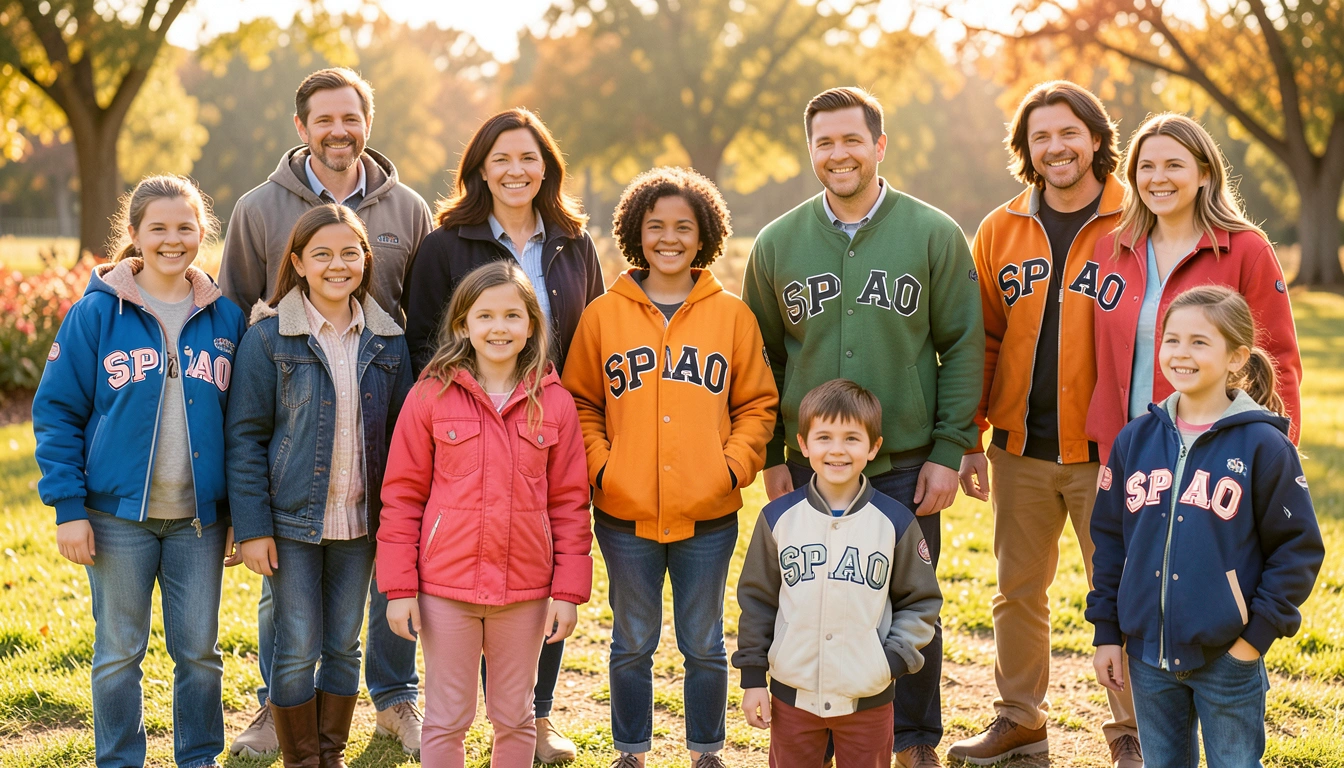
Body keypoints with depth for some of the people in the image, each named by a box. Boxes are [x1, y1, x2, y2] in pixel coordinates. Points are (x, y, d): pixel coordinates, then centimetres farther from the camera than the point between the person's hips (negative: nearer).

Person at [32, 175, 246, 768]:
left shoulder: (226, 318, 4)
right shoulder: (97, 313, -4)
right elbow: (55, 412, -3)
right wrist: (68, 507, -9)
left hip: (200, 517, 2)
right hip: (118, 513, -2)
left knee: (199, 649, 9)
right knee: (119, 651, 7)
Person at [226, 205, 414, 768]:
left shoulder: (387, 340, 4)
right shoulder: (269, 337, -7)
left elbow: (400, 430, 8)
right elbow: (245, 436, -7)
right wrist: (252, 526, -11)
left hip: (359, 521, 3)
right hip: (292, 520, -3)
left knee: (344, 645, 12)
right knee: (297, 650, 1)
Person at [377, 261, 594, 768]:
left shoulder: (554, 403, 0)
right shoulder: (431, 397, -4)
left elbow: (571, 502, 2)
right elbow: (402, 496, -2)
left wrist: (569, 591, -2)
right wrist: (399, 588, -5)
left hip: (525, 591, 1)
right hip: (445, 587, -1)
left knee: (515, 717, 15)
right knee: (446, 720, 9)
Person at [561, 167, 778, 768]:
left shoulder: (732, 316, 3)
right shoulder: (603, 315, 3)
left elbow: (757, 404, 7)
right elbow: (580, 404, 7)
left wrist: (734, 465, -6)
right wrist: (600, 467, -6)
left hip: (708, 515, 0)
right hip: (625, 515, 0)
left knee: (704, 645, 12)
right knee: (632, 644, 12)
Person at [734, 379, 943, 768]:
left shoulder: (895, 522, -3)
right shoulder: (778, 518, -1)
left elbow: (921, 602, 5)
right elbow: (756, 600, 5)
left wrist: (894, 658, -9)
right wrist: (753, 677, 4)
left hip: (868, 697, 0)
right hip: (792, 694, 1)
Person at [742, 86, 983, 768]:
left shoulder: (933, 234, -1)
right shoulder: (777, 243, 5)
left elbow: (963, 347, -1)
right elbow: (761, 358, 10)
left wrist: (948, 451, -6)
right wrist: (770, 457, 4)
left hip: (907, 468, -1)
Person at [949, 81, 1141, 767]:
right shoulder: (1001, 231, 7)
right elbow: (982, 341, 10)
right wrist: (968, 439, 7)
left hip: (1106, 451, -3)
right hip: (1019, 449, 4)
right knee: (1018, 589, 13)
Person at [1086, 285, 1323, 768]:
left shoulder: (1262, 444, -8)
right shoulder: (1136, 439, 4)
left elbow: (1298, 547, -6)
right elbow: (1109, 538, 10)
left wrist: (1260, 631, -10)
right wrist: (1107, 631, 7)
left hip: (1228, 657, -4)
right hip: (1149, 656, 4)